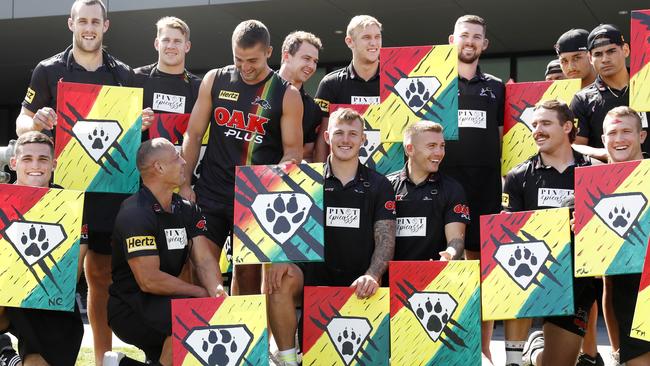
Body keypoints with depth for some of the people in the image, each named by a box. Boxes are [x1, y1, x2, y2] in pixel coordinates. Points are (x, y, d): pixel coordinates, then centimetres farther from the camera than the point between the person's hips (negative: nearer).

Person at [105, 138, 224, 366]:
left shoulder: (187, 210, 9)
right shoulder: (136, 214, -17)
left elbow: (204, 261, -2)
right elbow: (149, 280, -22)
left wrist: (217, 290, -23)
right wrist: (201, 292, -15)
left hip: (164, 302, 9)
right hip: (129, 310, -9)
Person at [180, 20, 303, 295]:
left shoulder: (286, 95, -1)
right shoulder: (215, 81, 5)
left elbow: (293, 152, 0)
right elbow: (194, 135, 8)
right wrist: (185, 185, 0)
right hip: (210, 193, 2)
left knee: (248, 273, 7)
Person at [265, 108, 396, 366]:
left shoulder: (378, 185, 9)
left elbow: (385, 238, 1)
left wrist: (371, 276, -19)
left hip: (358, 285, 0)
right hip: (313, 275, 1)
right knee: (278, 279, -32)